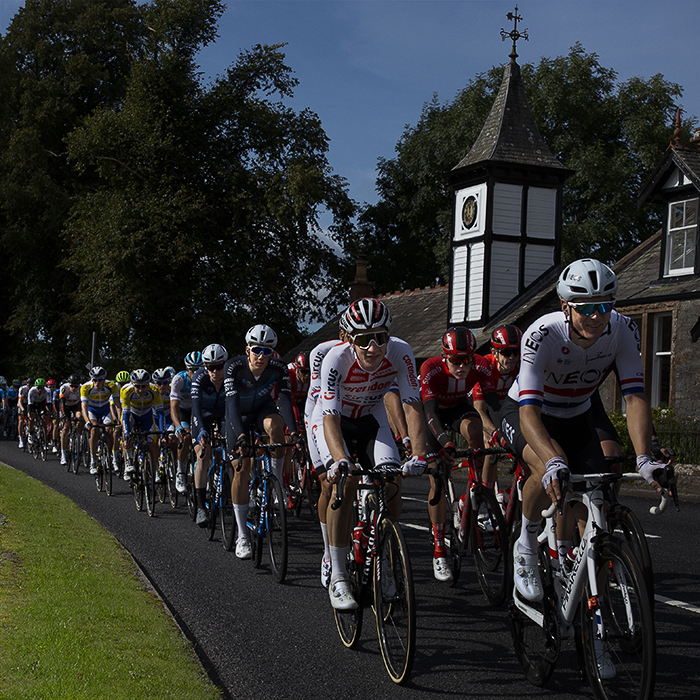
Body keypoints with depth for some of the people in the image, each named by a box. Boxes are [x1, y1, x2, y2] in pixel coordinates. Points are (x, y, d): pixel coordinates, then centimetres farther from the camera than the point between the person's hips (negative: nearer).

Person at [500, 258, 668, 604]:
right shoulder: (541, 335, -36)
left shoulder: (623, 330, -25)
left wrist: (644, 458, -44)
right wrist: (553, 462, -60)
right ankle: (526, 546, -9)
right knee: (552, 470, -34)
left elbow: (635, 396, -28)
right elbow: (529, 412, -43)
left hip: (576, 417, 4)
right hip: (524, 412, -4)